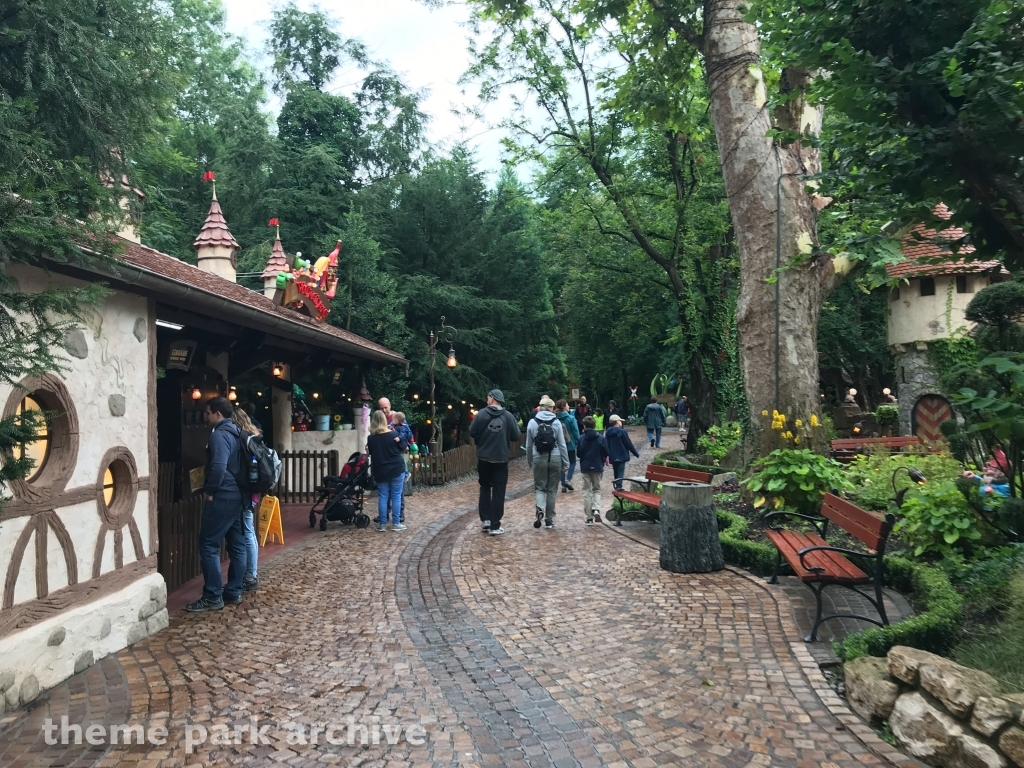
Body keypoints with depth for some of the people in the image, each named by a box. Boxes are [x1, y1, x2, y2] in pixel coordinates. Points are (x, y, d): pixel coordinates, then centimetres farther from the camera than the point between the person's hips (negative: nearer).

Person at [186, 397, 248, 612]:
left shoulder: (219, 435, -15)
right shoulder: (236, 433, 15)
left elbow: (219, 467, -27)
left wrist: (209, 491, -13)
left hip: (223, 498, -10)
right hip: (237, 496, 10)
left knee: (208, 546, -4)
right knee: (237, 545, 10)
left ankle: (213, 597, -1)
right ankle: (234, 592, 17)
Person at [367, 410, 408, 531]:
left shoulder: (371, 438, -4)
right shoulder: (394, 434, -10)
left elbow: (369, 452, 11)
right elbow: (404, 449, 2)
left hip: (380, 471, 2)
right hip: (396, 469, -2)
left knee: (382, 497, 8)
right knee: (396, 496, 4)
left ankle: (382, 524, 11)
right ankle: (396, 523, 7)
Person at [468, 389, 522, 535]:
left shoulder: (482, 414, -7)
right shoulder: (508, 416, -3)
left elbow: (472, 433, -5)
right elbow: (516, 437, -2)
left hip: (484, 458, 0)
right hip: (501, 459, 0)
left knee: (485, 487, 19)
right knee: (498, 491, 4)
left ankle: (485, 519, 17)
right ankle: (495, 526, 4)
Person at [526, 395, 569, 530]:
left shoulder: (532, 422, 0)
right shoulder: (556, 422, -3)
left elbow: (529, 445, 5)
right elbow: (562, 444, -2)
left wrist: (529, 462, 16)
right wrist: (566, 462, 5)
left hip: (539, 459, 0)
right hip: (554, 459, 0)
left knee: (539, 487, 11)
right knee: (552, 489, 10)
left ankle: (540, 509, -16)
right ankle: (549, 519, 13)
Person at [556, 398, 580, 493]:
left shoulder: (555, 418, -4)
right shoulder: (571, 418, -13)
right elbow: (576, 432, -12)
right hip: (570, 444, -3)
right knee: (572, 462, 14)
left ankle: (563, 485, 12)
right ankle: (568, 480, -5)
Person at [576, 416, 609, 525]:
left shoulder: (581, 438, -6)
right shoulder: (601, 438, -6)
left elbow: (578, 453, -1)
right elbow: (606, 453, -3)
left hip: (585, 467, 0)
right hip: (597, 467, 0)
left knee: (587, 491, 8)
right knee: (597, 489, 15)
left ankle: (589, 517, 7)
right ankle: (596, 509, -10)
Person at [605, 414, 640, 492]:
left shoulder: (608, 432, 4)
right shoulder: (622, 432, -13)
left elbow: (606, 444, 6)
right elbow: (629, 444, -9)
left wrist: (606, 455, 11)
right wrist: (636, 453, 2)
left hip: (612, 456, 6)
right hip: (621, 456, -6)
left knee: (615, 471, 18)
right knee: (621, 471, -4)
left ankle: (616, 486, 24)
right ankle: (618, 486, -14)